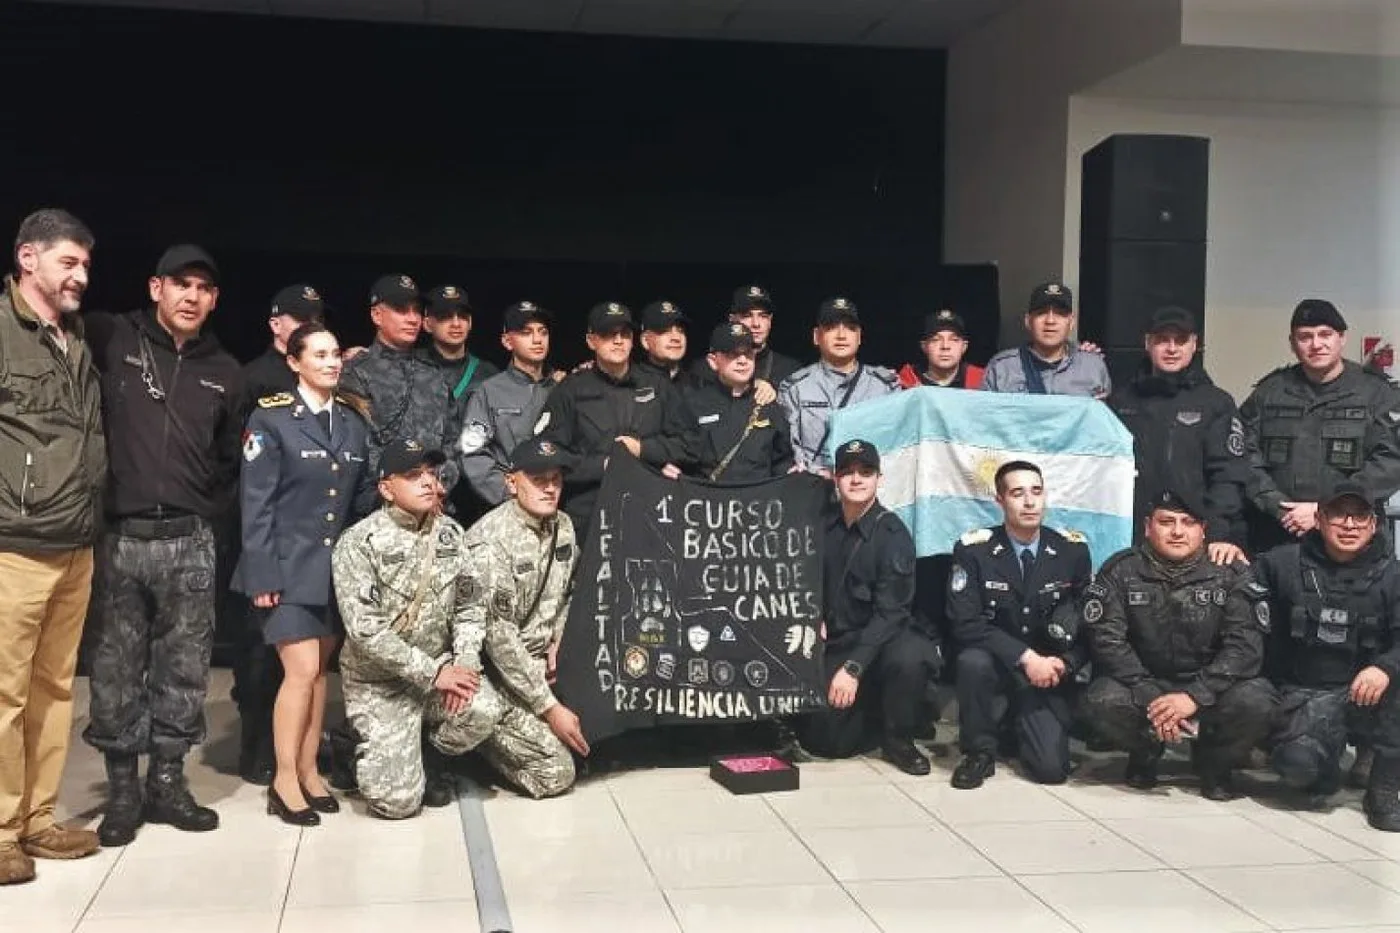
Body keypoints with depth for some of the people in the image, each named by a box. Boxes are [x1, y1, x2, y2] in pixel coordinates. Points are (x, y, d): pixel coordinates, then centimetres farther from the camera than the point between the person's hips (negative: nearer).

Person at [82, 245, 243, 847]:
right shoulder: (111, 340, -1)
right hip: (119, 537, -2)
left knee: (184, 669, 7)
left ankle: (168, 784, 19)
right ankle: (123, 790, 16)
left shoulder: (224, 372, 10)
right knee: (116, 671, 4)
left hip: (189, 542, 3)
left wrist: (210, 514, 12)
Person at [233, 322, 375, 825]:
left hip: (339, 565, 5)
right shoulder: (270, 418, -7)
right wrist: (261, 574, -14)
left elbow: (363, 498, 12)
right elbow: (256, 503, -10)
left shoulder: (354, 423, 9)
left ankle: (308, 771, 20)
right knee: (301, 671, -9)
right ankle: (284, 781, 3)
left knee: (319, 671, 10)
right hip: (289, 565, -5)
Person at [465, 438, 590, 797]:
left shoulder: (563, 526, 3)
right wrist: (549, 708, -21)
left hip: (538, 663, 8)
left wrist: (556, 643, 1)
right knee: (555, 772, -15)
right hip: (495, 670, -8)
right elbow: (499, 637, -23)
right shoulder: (491, 541, -21)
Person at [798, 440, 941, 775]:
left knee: (911, 656, -38)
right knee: (825, 740, -11)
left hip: (879, 640, -3)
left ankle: (898, 739, -10)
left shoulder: (892, 534, -13)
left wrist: (853, 667, -26)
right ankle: (871, 709, 23)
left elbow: (889, 612, -19)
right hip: (833, 644, 3)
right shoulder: (824, 525, 2)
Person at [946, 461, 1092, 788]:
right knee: (973, 661, -37)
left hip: (1049, 670, 1)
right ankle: (980, 750, -10)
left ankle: (1020, 723, 21)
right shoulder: (973, 549, -11)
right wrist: (1025, 657, -25)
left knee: (1051, 769, -15)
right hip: (997, 662, -1)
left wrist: (1065, 662, -15)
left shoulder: (1072, 550, -4)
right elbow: (966, 623, -16)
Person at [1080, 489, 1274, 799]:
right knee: (1102, 701, -31)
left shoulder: (1231, 574, -4)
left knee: (1255, 700, -30)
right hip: (1143, 684, 0)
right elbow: (1107, 639, -11)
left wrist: (1195, 696, -26)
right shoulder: (1121, 570, -3)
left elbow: (1245, 645, -13)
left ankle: (1215, 761, 4)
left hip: (1208, 688, 0)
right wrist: (1149, 698, -24)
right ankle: (1146, 752, 5)